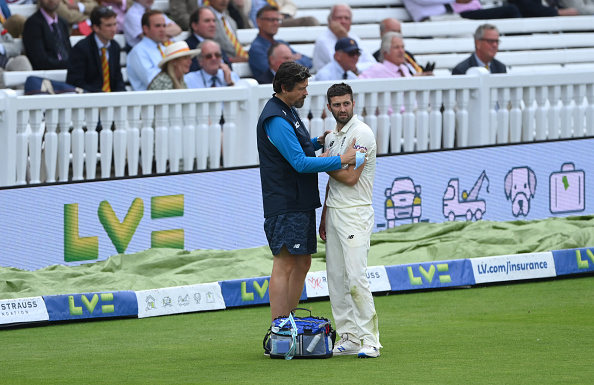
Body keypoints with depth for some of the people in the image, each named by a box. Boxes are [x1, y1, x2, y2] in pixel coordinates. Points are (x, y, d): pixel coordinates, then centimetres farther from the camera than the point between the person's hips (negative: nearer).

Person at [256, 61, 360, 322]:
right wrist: (341, 160, -20)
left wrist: (318, 142, 12)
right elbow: (300, 163, -22)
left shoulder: (288, 112, 16)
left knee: (302, 263, 13)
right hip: (285, 205, -11)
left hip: (301, 202, 11)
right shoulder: (275, 119, -18)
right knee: (284, 266, -9)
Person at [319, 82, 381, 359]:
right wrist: (324, 217, 19)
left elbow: (350, 177, -18)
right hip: (333, 212, 9)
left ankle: (370, 340, -11)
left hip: (356, 213, -9)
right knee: (336, 278, 7)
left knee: (356, 277, -14)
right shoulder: (333, 136, 16)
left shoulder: (361, 133, -11)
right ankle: (349, 337, 11)